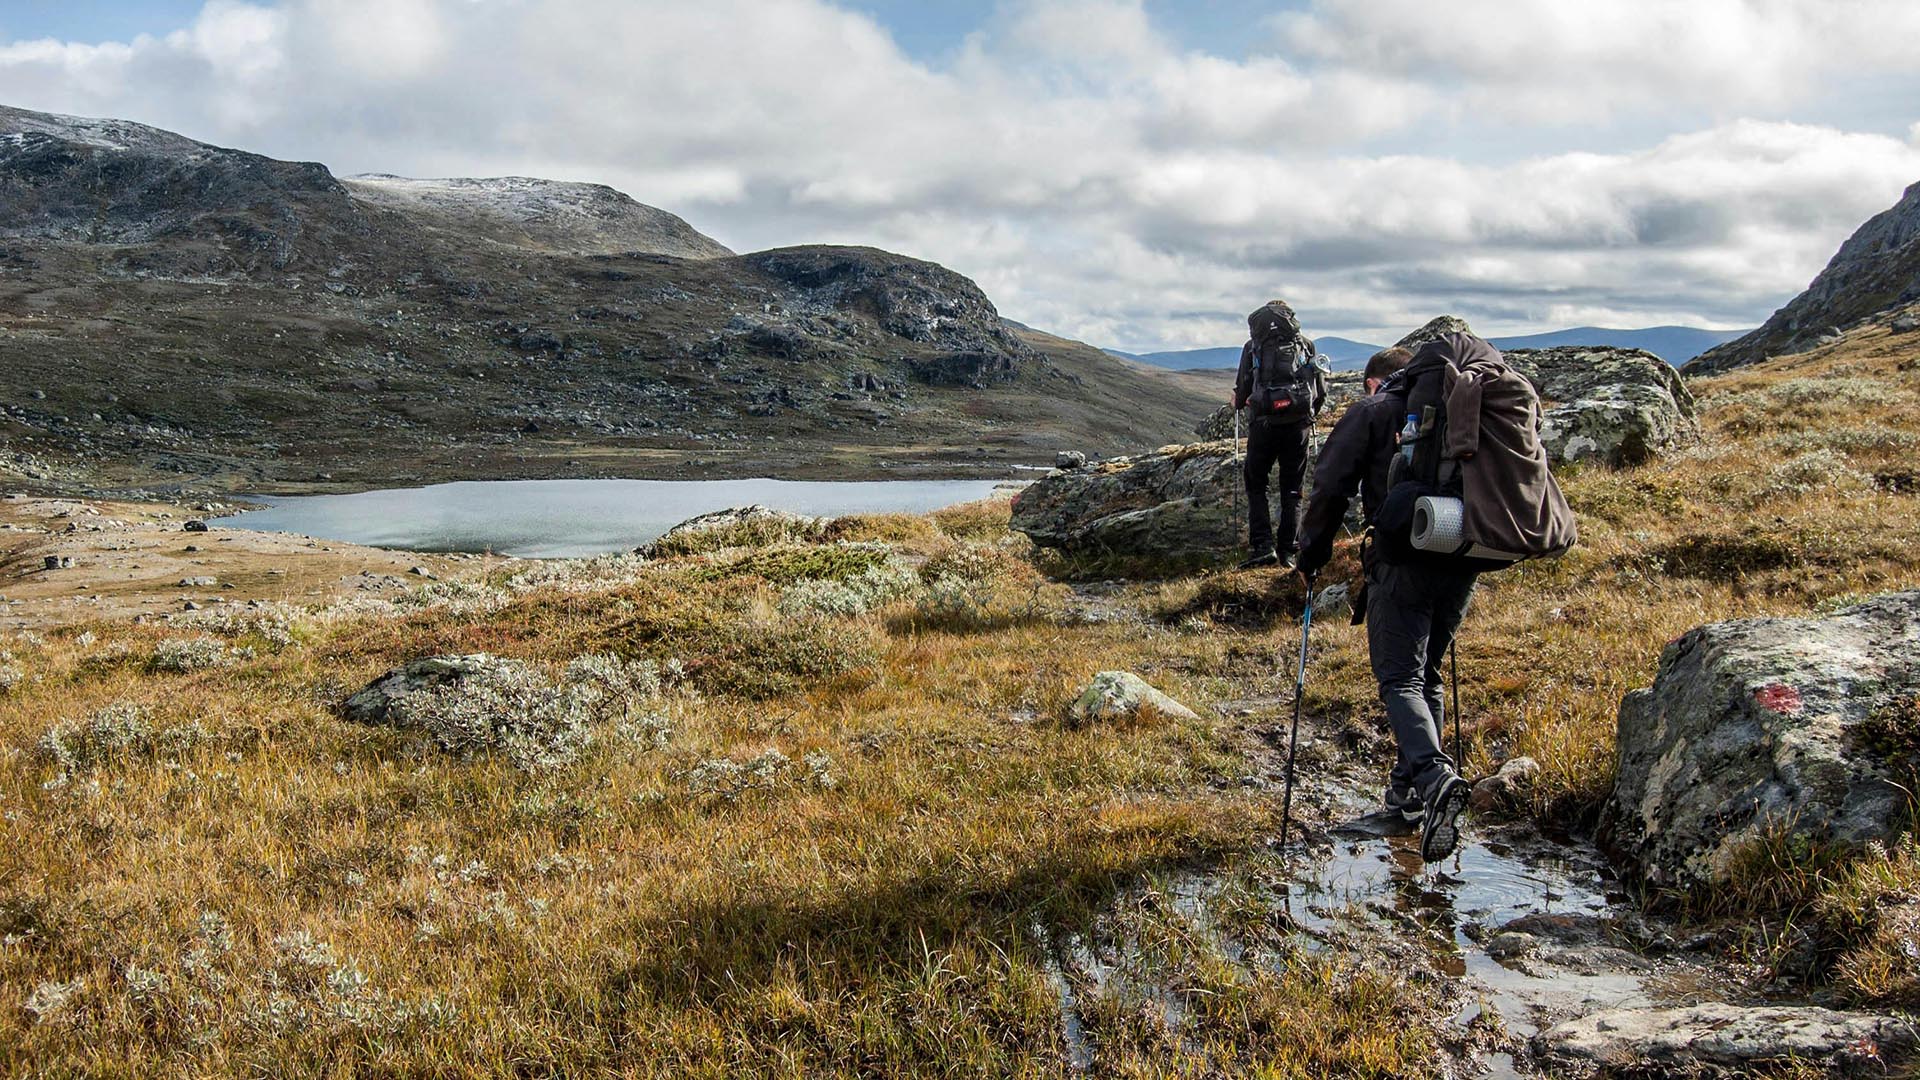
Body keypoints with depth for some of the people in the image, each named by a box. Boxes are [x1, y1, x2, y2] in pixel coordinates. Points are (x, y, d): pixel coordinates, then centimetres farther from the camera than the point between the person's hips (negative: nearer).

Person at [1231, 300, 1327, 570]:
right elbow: (1321, 390, 10)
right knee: (1291, 489, 11)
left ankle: (1262, 546, -3)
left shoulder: (1253, 345, 7)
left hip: (1264, 424, -1)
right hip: (1299, 425, 2)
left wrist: (1238, 403, 26)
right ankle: (1287, 551, 8)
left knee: (1256, 485, 10)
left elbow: (1243, 389, 4)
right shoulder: (1306, 343, 11)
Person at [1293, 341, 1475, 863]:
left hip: (1402, 561, -5)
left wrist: (1311, 553, 8)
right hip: (1463, 561, 5)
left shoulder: (1371, 412, 5)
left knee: (1401, 678, -4)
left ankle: (1434, 773, -27)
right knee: (1427, 673, 18)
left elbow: (1331, 487, -3)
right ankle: (1410, 788, 22)